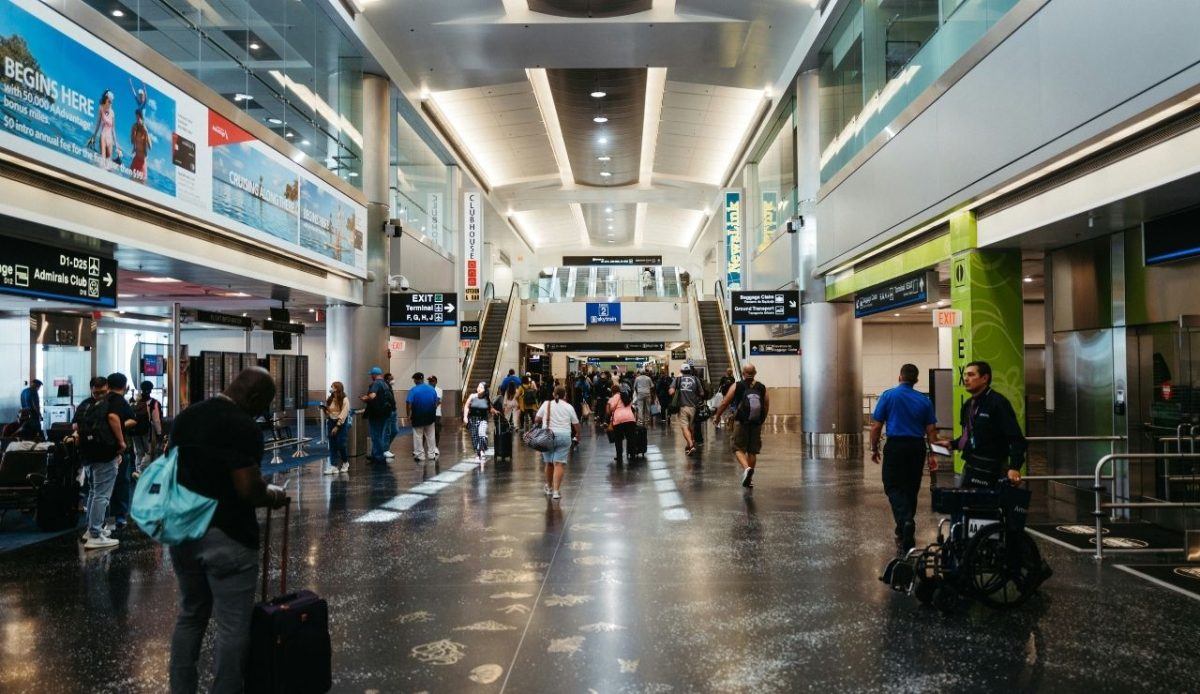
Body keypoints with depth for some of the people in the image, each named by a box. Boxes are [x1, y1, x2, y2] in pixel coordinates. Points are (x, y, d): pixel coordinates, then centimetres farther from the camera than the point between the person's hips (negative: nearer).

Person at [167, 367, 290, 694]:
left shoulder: (184, 417, 8)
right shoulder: (242, 426, -18)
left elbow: (175, 470, 17)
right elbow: (249, 489, -21)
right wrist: (274, 496, -3)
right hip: (227, 537, -8)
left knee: (189, 617, 20)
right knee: (232, 628, 2)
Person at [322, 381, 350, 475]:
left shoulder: (344, 400, -11)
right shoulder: (329, 399, 7)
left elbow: (343, 414, -15)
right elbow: (327, 413, 16)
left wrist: (337, 426, -18)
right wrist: (325, 409, -7)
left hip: (341, 423, -5)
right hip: (331, 422, 5)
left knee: (340, 444, -6)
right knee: (332, 445, 1)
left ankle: (345, 463, 17)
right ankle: (333, 466, 1)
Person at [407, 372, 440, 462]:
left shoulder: (413, 390, -11)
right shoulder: (432, 389, 1)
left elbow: (408, 404, -18)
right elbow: (436, 402, 5)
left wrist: (408, 415, -8)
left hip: (418, 417, -3)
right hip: (430, 416, 3)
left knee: (418, 436, 6)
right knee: (430, 435, 13)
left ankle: (419, 455, 5)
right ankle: (431, 454, 15)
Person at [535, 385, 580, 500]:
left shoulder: (546, 404, 3)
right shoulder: (569, 407, 3)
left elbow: (536, 419, 4)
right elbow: (576, 424, 6)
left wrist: (541, 423, 25)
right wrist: (577, 436, 22)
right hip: (564, 436, -1)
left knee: (549, 462, 15)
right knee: (559, 464, -5)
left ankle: (549, 487, 28)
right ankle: (556, 491, -11)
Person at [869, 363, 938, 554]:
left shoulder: (888, 395, -3)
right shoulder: (924, 400, 5)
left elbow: (876, 426, -4)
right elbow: (931, 430, 3)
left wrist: (874, 449, 5)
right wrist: (931, 454, 9)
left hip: (895, 446, -3)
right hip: (917, 447, 4)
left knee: (893, 487, 0)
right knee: (911, 489, 14)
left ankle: (905, 521, -25)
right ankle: (905, 533, 24)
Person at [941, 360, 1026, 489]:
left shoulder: (998, 403, -14)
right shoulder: (968, 405, 13)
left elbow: (1016, 438, -20)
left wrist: (1014, 467, -30)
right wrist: (952, 444, 10)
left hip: (989, 469, -9)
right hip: (970, 465, 9)